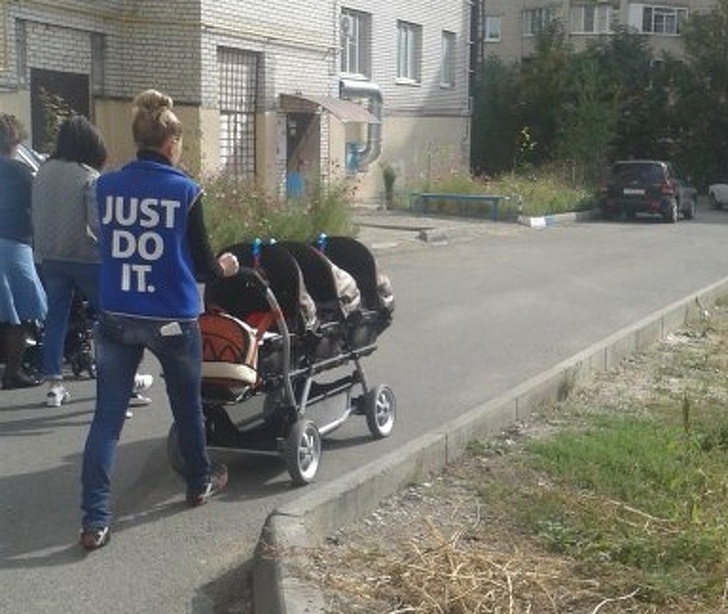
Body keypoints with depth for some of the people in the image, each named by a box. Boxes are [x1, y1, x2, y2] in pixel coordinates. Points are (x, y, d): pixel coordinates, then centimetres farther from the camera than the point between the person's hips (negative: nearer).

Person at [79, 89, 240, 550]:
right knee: (188, 405, 19)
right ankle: (200, 483, 39)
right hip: (172, 319, -2)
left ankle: (95, 520, 0)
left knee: (107, 415, 5)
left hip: (116, 317, 3)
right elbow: (201, 264, -6)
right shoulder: (185, 191, -11)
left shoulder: (106, 186, 0)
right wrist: (224, 267, 17)